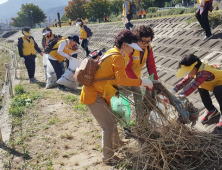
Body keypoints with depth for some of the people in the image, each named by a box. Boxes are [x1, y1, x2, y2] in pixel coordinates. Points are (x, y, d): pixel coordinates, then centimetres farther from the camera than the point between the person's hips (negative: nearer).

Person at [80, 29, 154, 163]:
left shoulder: (112, 52, 11)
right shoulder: (118, 57, -19)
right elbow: (122, 79, -31)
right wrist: (142, 82, -25)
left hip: (96, 92, 10)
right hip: (94, 95, -10)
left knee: (111, 119, 23)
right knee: (108, 125, 0)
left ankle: (116, 143, 43)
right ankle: (108, 156, 14)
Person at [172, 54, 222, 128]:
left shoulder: (203, 72, -36)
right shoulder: (196, 69, -9)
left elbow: (193, 86, -41)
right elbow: (185, 81, -7)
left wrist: (180, 96, -42)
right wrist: (174, 91, -14)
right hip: (215, 82, 9)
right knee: (201, 87, -7)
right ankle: (211, 110, 11)